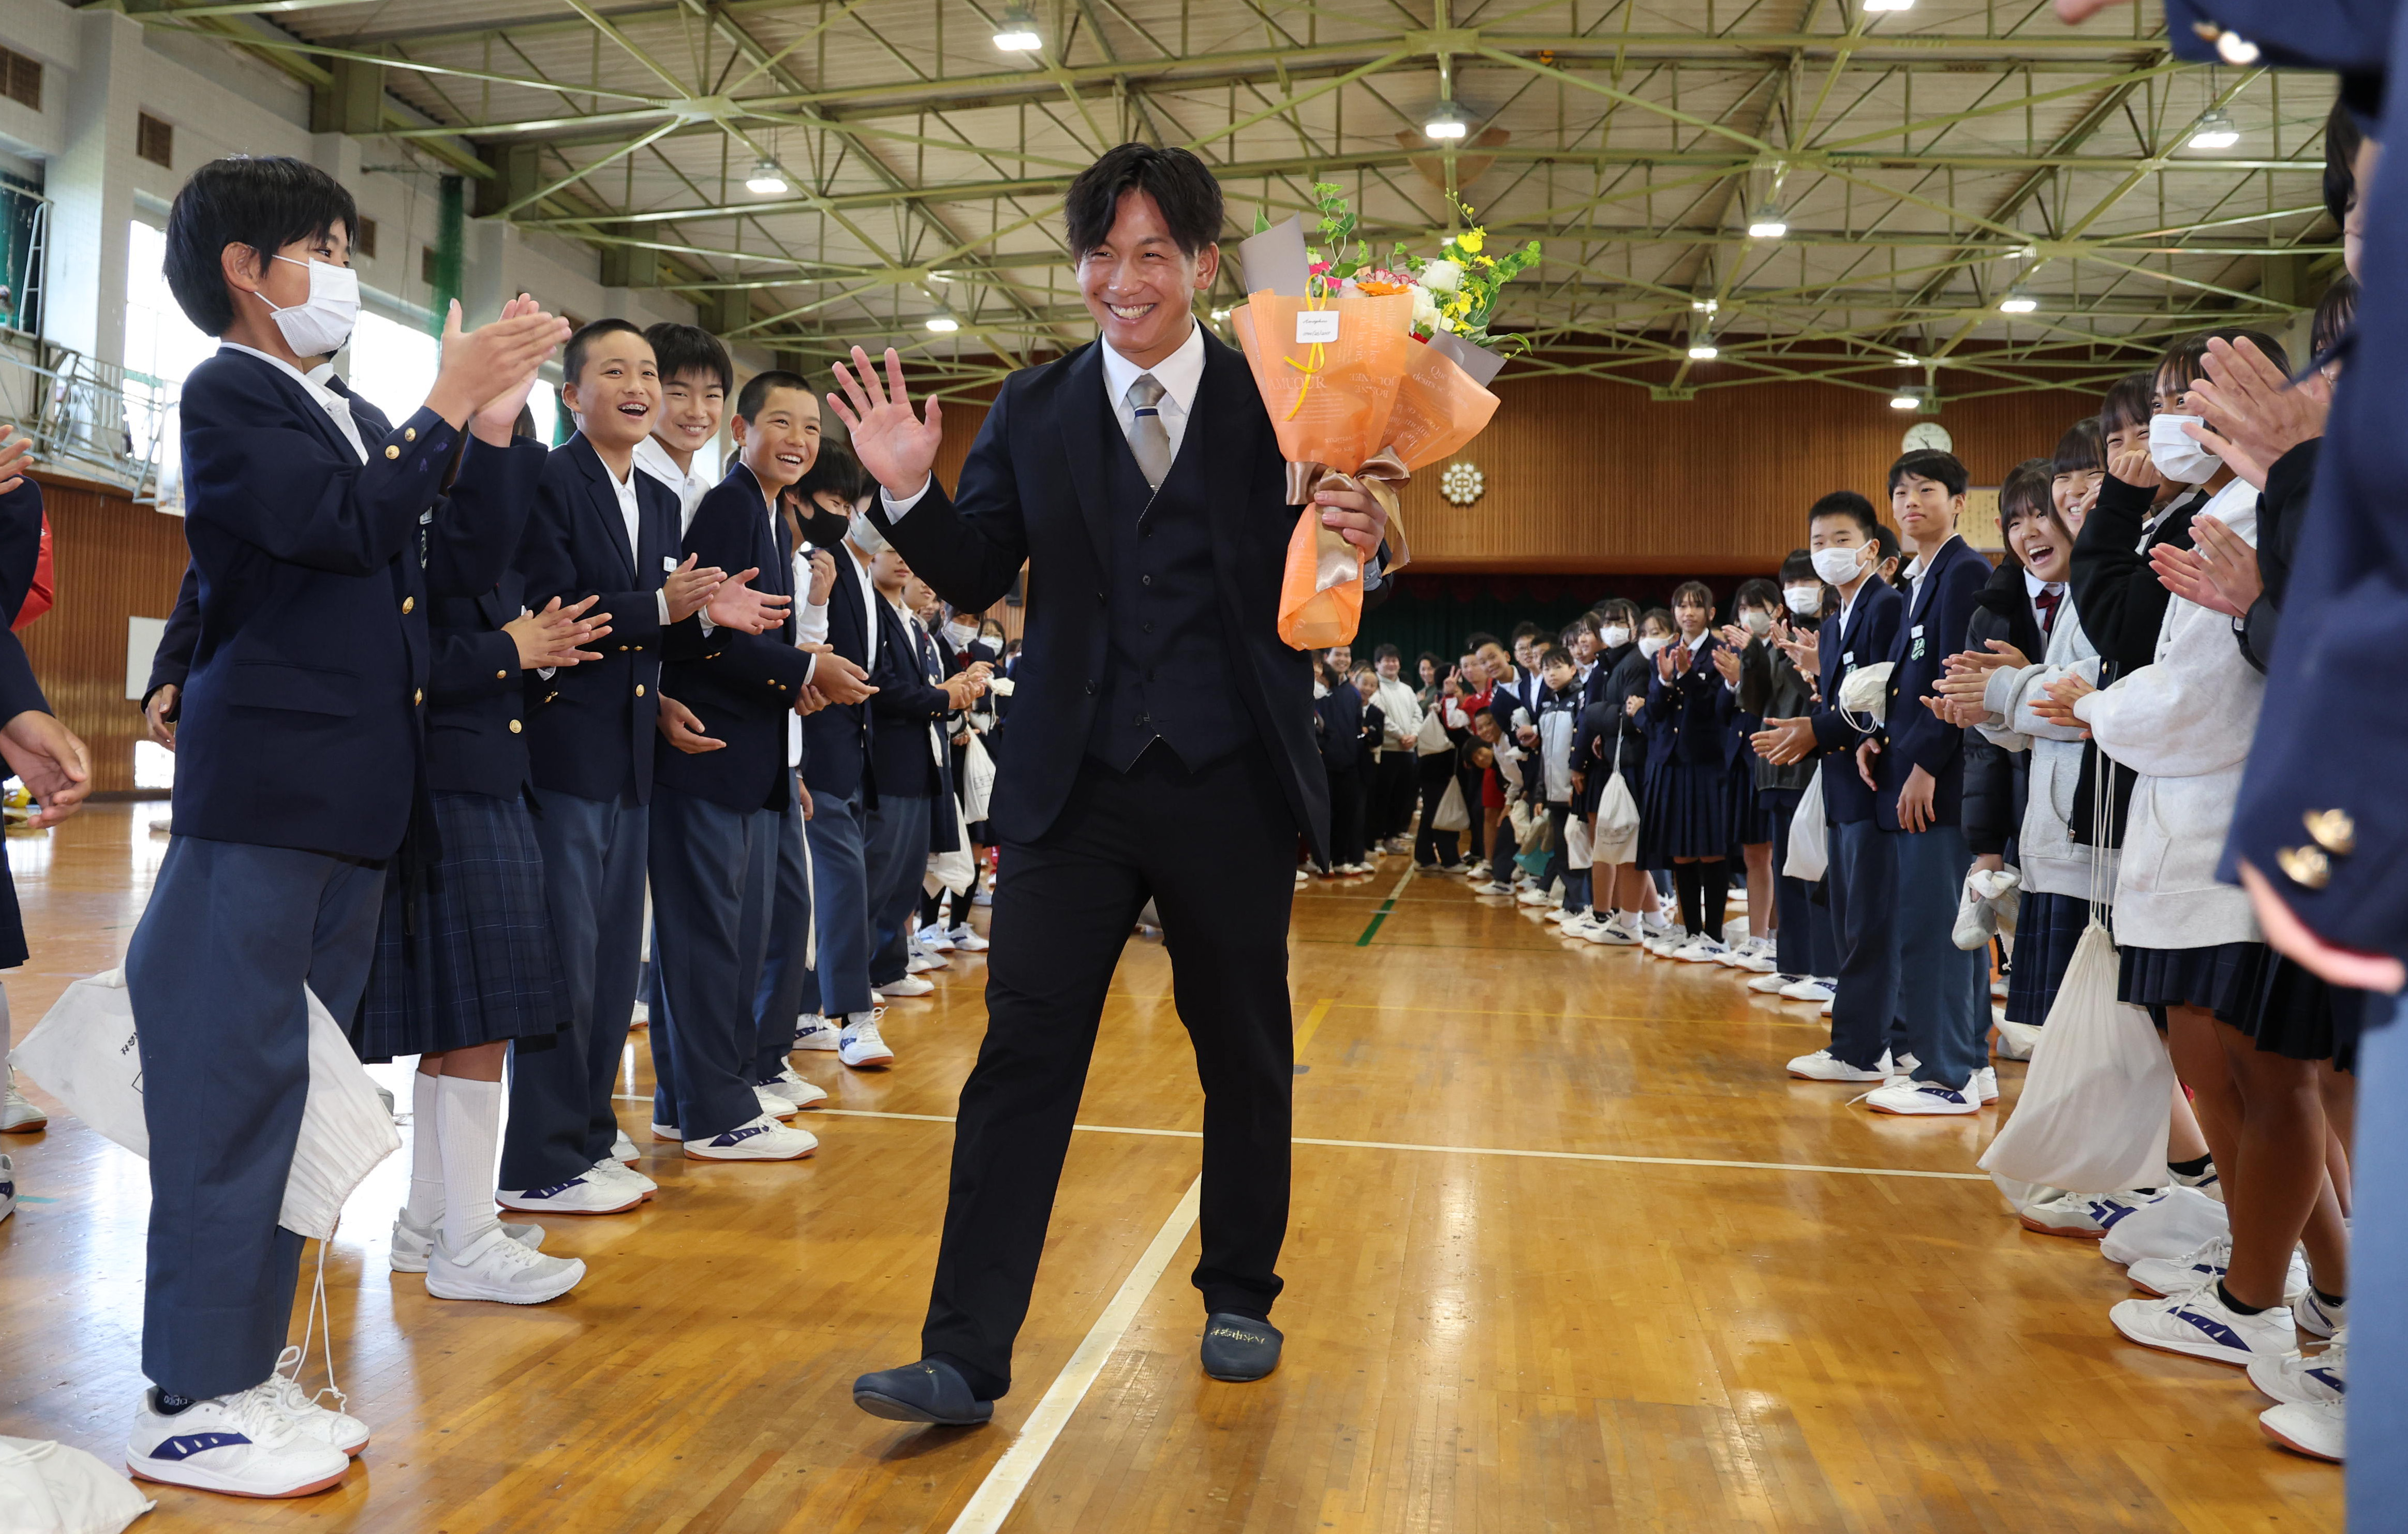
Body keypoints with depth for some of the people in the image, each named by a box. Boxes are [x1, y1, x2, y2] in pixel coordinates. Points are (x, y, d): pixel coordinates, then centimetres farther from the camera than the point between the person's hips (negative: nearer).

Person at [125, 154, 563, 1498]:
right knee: (234, 1083, -3)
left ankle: (246, 1370, 22)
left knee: (288, 1088, 11)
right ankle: (189, 1402, 7)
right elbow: (344, 523, -18)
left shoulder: (364, 420, 18)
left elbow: (472, 562, 12)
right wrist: (448, 404, -10)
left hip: (360, 798, 8)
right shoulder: (228, 397, -4)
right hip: (265, 789, -8)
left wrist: (495, 421, 4)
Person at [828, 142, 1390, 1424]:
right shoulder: (1033, 409, 7)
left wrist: (1360, 544, -22)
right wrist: (911, 492, -12)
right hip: (1074, 791, 1)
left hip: (1233, 790, 0)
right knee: (1021, 1057, -1)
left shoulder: (1274, 403, 1)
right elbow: (976, 580, 5)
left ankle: (1239, 1302, 33)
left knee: (1246, 1061, 13)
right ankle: (965, 1358, 6)